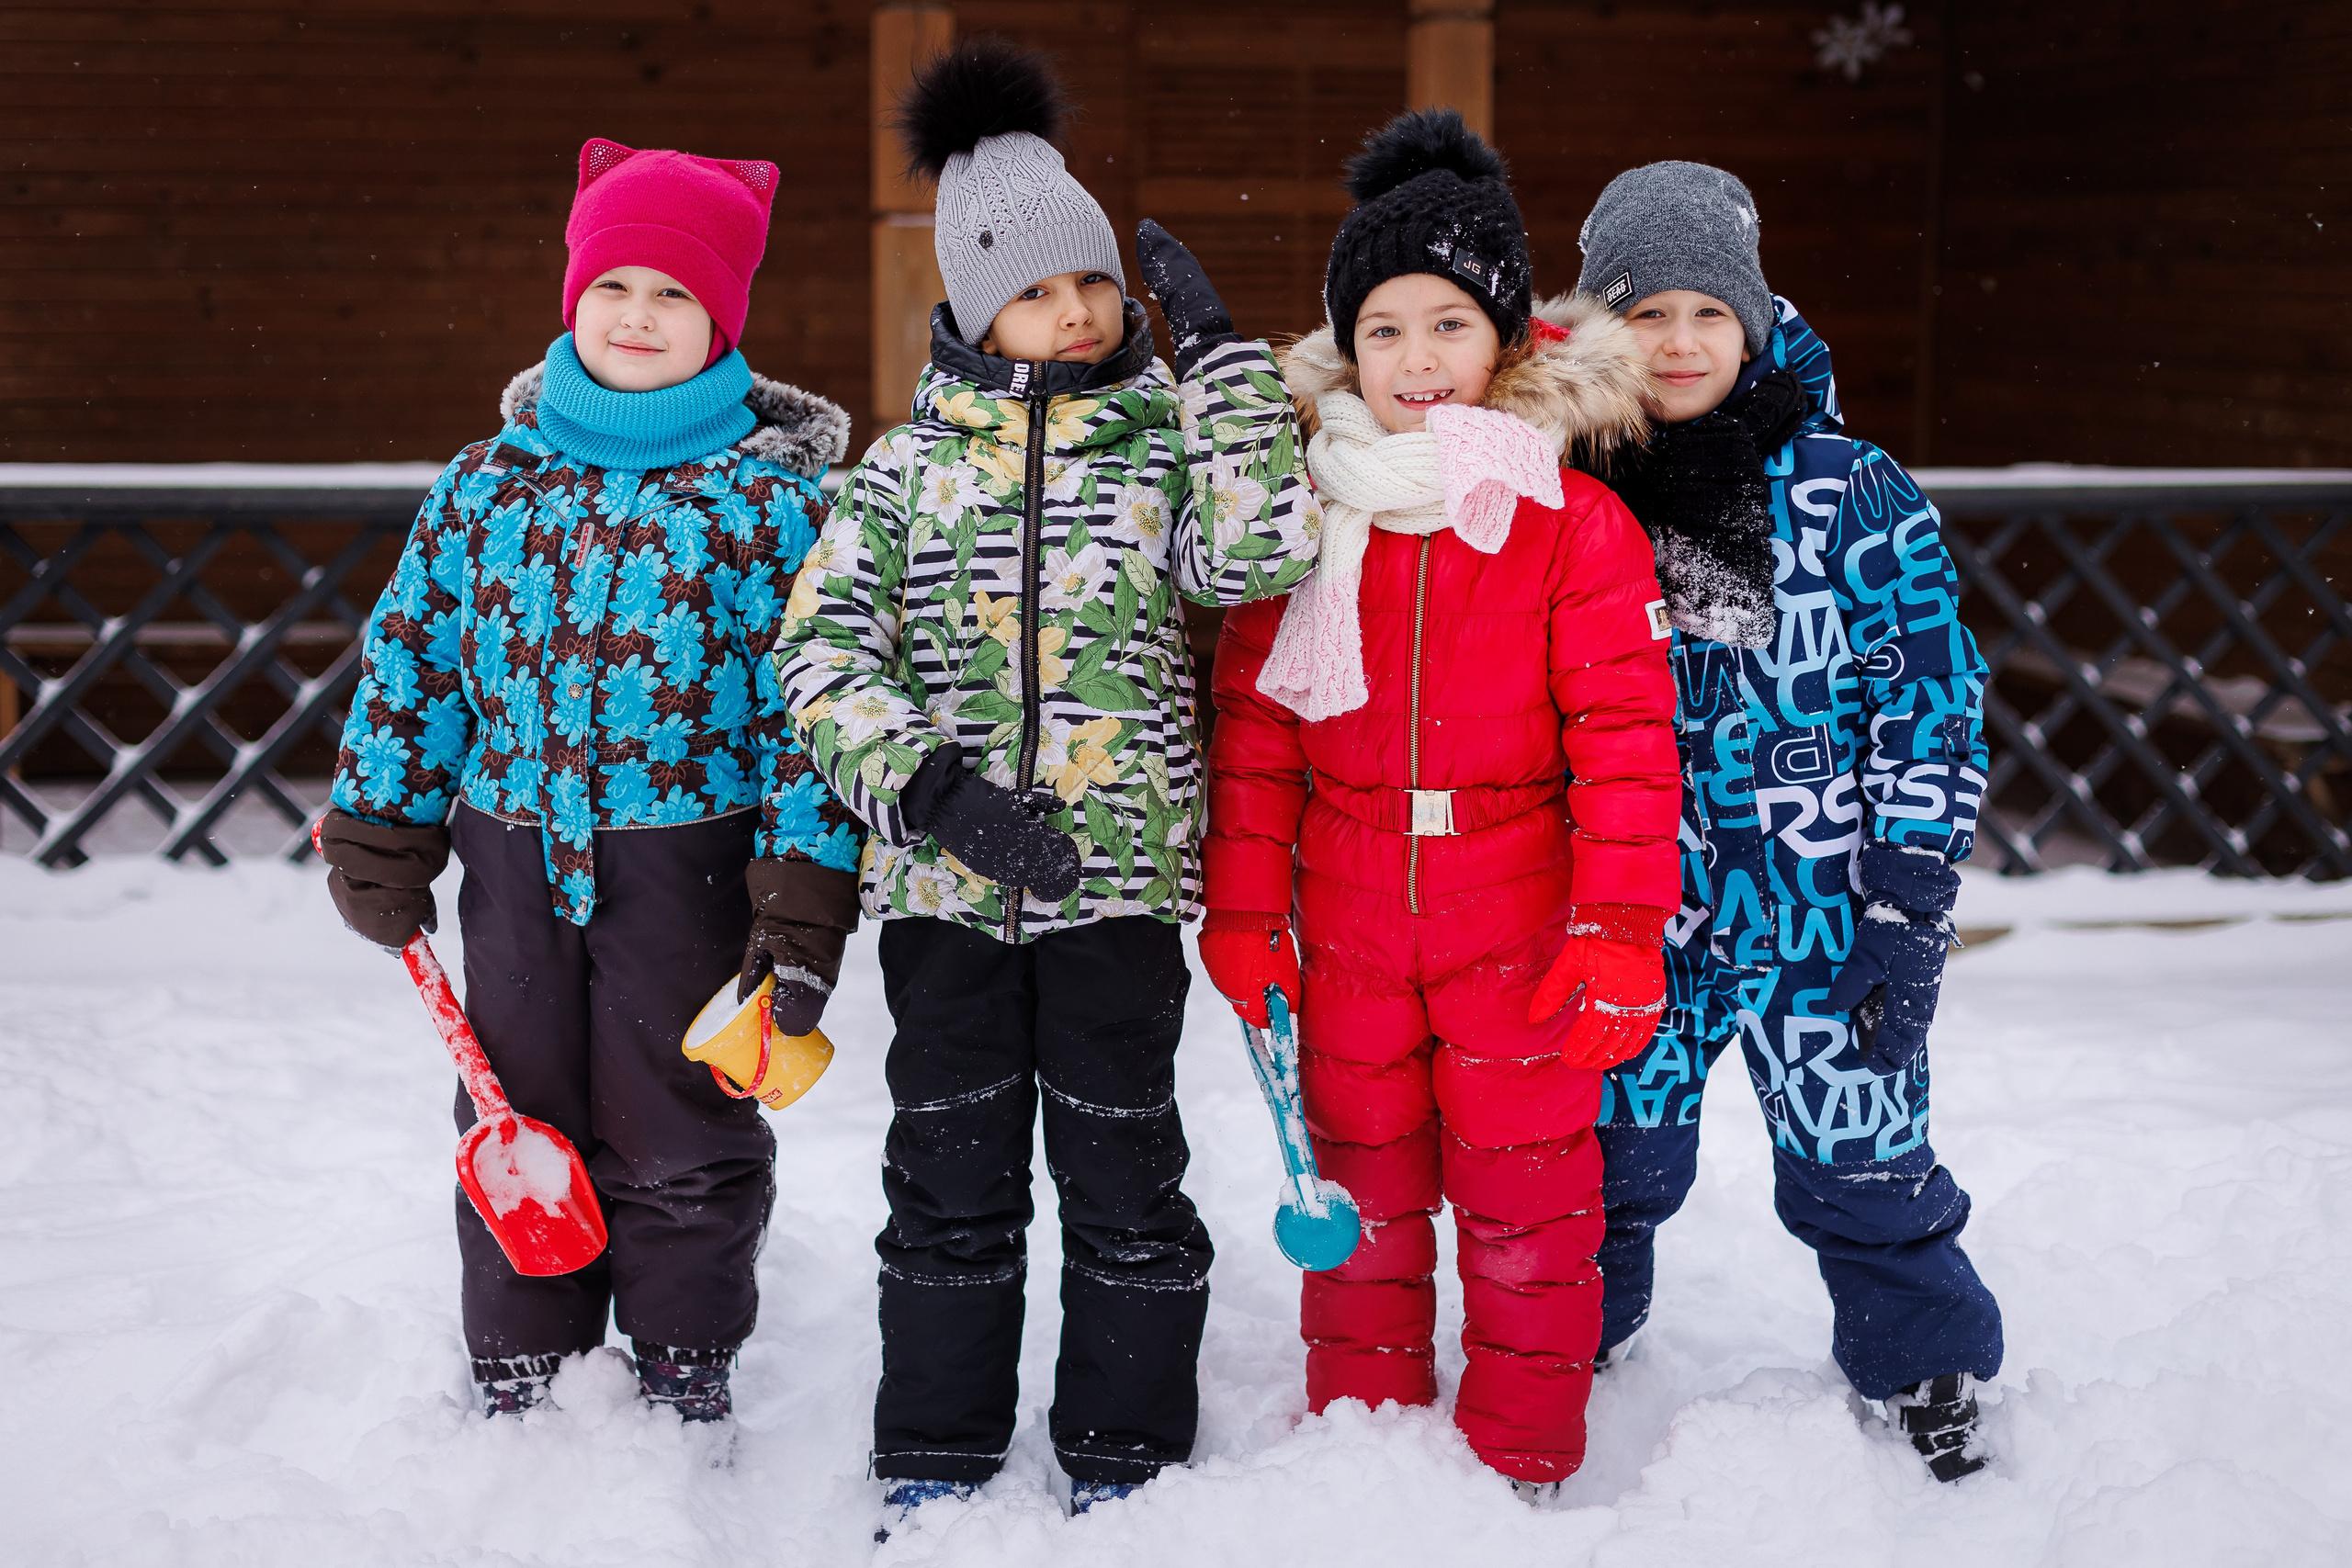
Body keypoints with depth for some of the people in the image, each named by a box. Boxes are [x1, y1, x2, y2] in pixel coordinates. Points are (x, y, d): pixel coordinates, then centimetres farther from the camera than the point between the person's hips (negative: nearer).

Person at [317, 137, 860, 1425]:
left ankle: (683, 1379, 27)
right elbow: (413, 652, 11)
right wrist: (380, 837, 10)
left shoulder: (774, 492, -7)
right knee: (520, 1123, 14)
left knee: (677, 1137, 8)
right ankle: (518, 1383, 30)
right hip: (513, 852, 4)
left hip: (689, 861, -3)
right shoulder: (488, 482, 5)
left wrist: (803, 897, -14)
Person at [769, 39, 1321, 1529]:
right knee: (953, 1172, 10)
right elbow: (821, 644, -4)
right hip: (942, 881, 1)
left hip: (1118, 874, -1)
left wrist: (1219, 351, -13)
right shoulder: (913, 460, 5)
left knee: (1123, 1171, 8)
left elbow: (1263, 552, -17)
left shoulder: (1165, 439, 3)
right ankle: (935, 1460, 25)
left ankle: (1128, 1462, 23)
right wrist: (931, 789, -17)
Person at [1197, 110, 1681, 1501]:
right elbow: (1254, 726, 7)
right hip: (1348, 929, 3)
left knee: (1526, 1198, 7)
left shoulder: (1575, 522, -6)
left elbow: (1625, 732, -7)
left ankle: (1525, 1463, 24)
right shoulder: (1305, 512, 3)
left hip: (1521, 929, -2)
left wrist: (1618, 925, -12)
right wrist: (1243, 911, 5)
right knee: (1362, 1191, 15)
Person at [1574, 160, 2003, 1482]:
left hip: (1821, 898, -2)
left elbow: (1932, 690, -2)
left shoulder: (1851, 491, -4)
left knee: (1858, 1152, 7)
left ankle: (1929, 1371, 29)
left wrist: (1911, 888, -7)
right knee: (1609, 1147, 13)